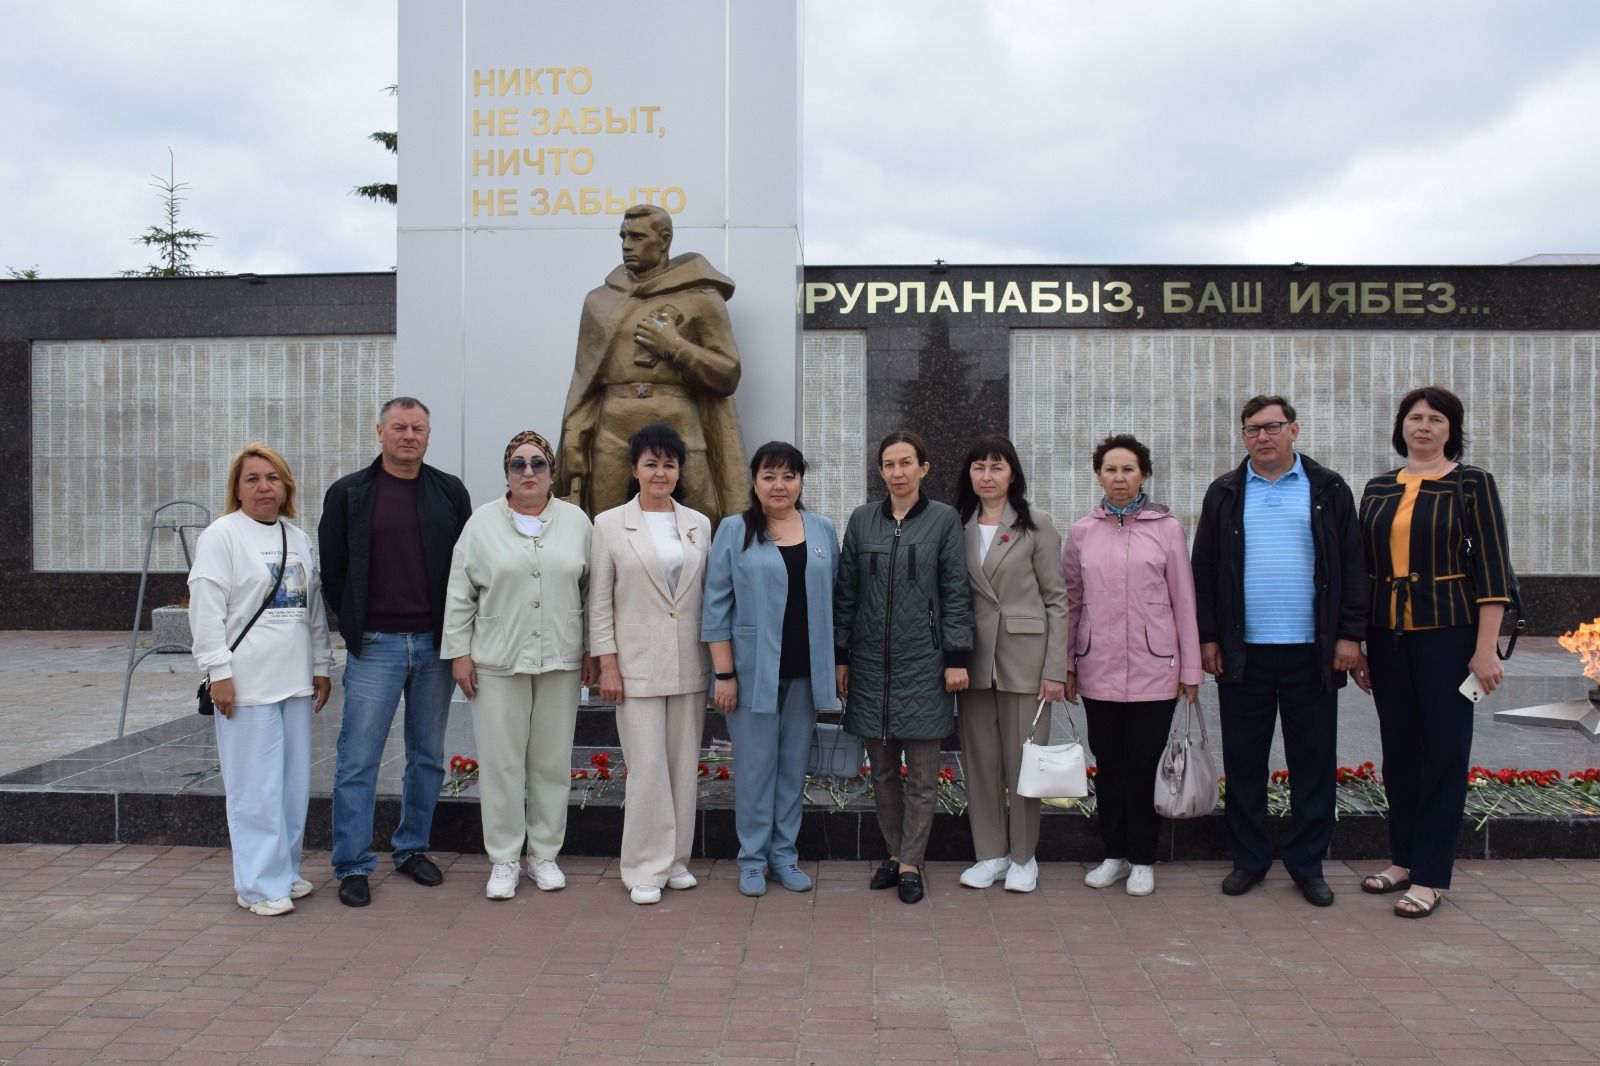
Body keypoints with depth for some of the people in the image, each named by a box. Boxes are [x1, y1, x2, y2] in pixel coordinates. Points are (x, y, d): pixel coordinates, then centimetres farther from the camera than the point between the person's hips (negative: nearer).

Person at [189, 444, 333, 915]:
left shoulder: (298, 539, 14)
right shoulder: (221, 535, -4)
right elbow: (206, 609, -10)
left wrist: (321, 665, 16)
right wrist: (218, 671, -14)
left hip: (295, 681, 6)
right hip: (246, 682, -6)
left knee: (294, 782, 10)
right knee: (257, 787, -3)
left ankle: (285, 871, 23)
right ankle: (259, 883, 6)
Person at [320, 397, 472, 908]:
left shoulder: (450, 492, 6)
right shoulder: (347, 494, 1)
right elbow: (331, 569, 5)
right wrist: (354, 629, 2)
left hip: (435, 644, 2)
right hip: (375, 645, -2)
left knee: (428, 756, 11)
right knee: (359, 758, -1)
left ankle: (412, 847, 26)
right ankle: (353, 865, 9)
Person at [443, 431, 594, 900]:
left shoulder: (576, 521, 6)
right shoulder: (482, 522, 2)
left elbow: (592, 590, 8)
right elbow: (460, 593, 2)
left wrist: (592, 651, 5)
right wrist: (459, 651, -2)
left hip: (560, 662, 1)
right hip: (498, 662, -1)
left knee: (552, 761, 8)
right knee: (501, 762, 2)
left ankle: (544, 854, 21)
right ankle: (503, 859, 14)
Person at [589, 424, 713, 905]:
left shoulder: (698, 524, 8)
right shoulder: (610, 524, 0)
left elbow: (708, 593, 11)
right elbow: (599, 601, 0)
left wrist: (718, 661, 8)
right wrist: (606, 665, -6)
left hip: (689, 666, 3)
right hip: (638, 665, -3)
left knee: (684, 766, 9)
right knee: (647, 768, -4)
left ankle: (675, 859, 22)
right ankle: (646, 869, 9)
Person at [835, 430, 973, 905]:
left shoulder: (944, 519, -1)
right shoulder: (862, 520, 6)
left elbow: (956, 593, -2)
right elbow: (845, 592, 8)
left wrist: (956, 658, -6)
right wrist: (839, 656, 5)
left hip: (922, 661, -3)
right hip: (871, 662, 3)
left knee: (921, 774, 2)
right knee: (882, 769, 10)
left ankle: (911, 864, 12)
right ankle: (895, 853, 24)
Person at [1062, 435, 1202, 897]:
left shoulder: (1167, 528, -1)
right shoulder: (1082, 532, 4)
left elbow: (1183, 602, 1)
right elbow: (1071, 601, 9)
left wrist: (1191, 671, 0)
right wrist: (1067, 666, 8)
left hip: (1154, 669, -2)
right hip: (1099, 670, 2)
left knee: (1145, 765, 4)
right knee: (1109, 765, 10)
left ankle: (1142, 860, 18)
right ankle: (1114, 854, 24)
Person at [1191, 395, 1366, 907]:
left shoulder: (1328, 490, 5)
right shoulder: (1224, 494, 8)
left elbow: (1352, 566, 3)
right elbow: (1204, 570, 6)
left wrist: (1349, 634, -4)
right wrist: (1208, 637, 0)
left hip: (1311, 652, -1)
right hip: (1242, 651, 1)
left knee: (1313, 762, 6)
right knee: (1244, 761, 7)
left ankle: (1307, 863, 18)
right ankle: (1248, 859, 20)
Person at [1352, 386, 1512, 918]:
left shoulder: (1472, 484, -3)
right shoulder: (1378, 489, 9)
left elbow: (1492, 568, -7)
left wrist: (1486, 648, -12)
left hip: (1448, 633, -4)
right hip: (1388, 635, 4)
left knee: (1444, 750, 1)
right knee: (1398, 747, 11)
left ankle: (1430, 875, 9)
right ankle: (1403, 858, 25)